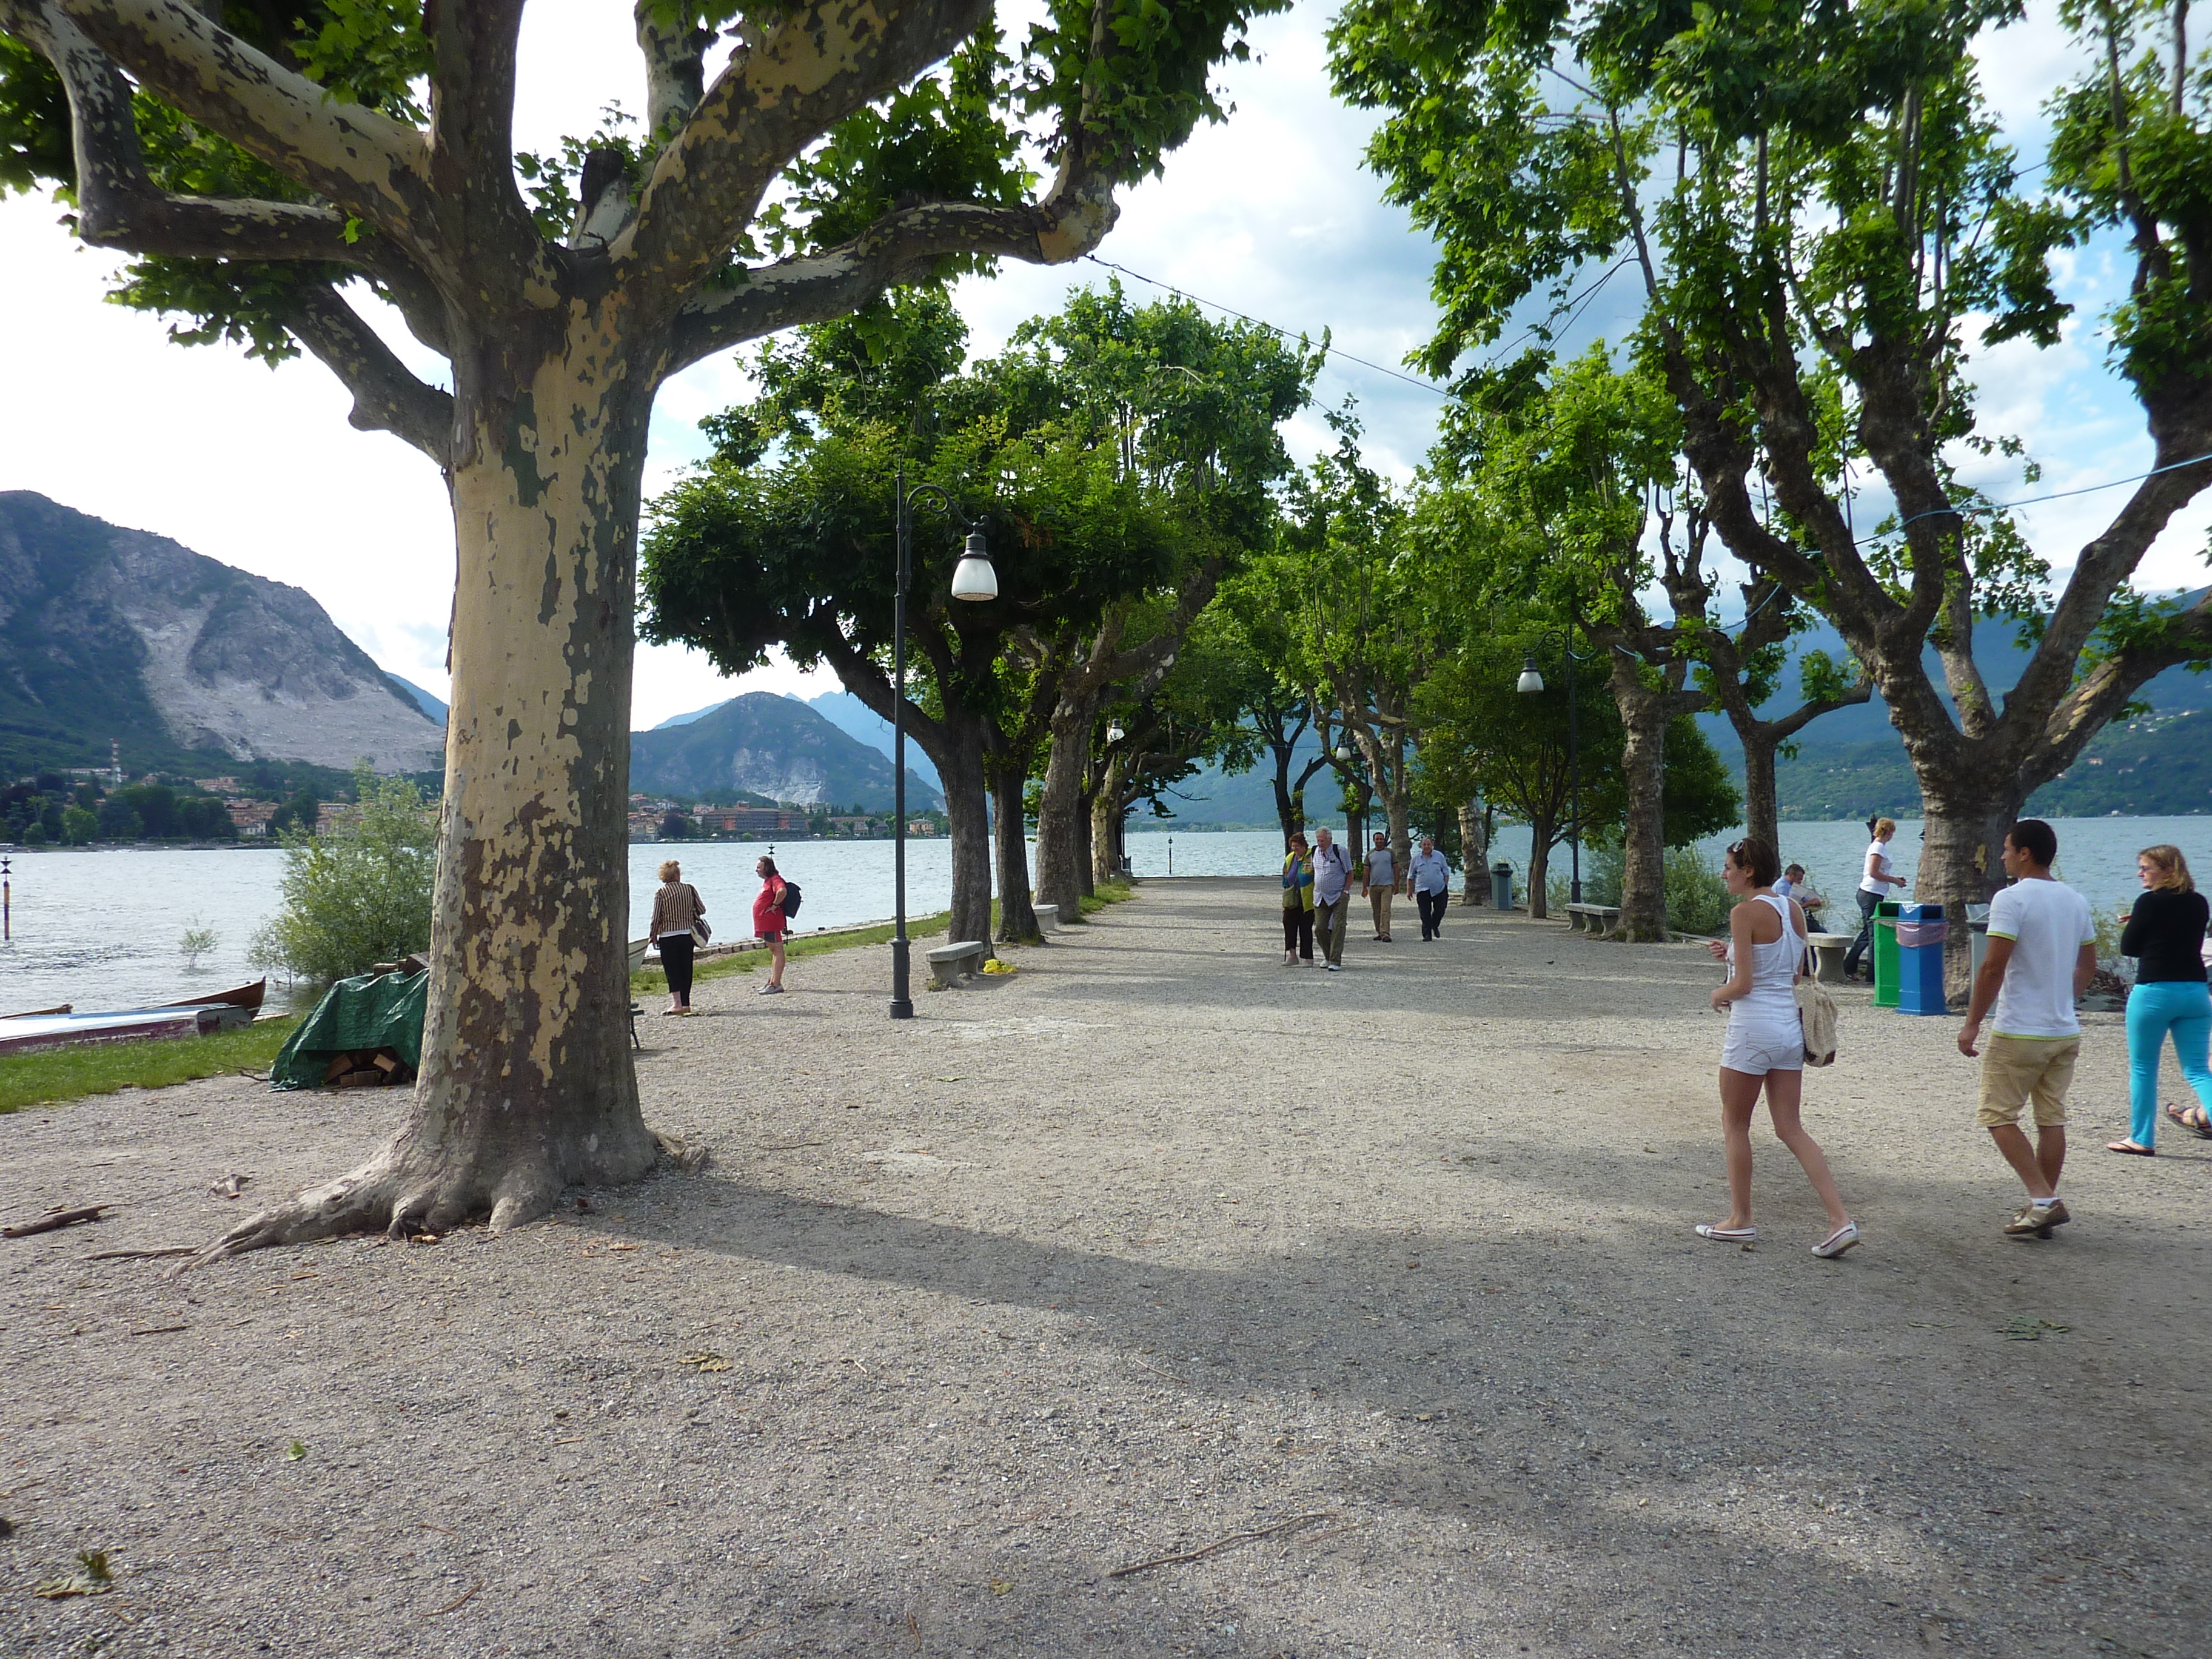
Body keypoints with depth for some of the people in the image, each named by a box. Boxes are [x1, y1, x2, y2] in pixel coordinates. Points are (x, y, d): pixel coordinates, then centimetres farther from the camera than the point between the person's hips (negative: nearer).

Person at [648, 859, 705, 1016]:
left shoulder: (661, 893, -8)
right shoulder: (689, 889, 0)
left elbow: (656, 918, -8)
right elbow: (702, 909, 2)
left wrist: (653, 935, 5)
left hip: (668, 937, -3)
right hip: (688, 935, 3)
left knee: (672, 970, 0)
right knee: (686, 969, 11)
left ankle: (677, 1003, -8)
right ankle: (686, 1004, 16)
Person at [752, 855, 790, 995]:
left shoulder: (775, 880, -13)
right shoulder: (767, 881, 19)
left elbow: (782, 891, -33)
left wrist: (774, 906, -23)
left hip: (771, 923, -11)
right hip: (765, 924, 11)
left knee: (777, 952, -9)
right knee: (774, 952, 15)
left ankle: (776, 984, -10)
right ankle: (772, 982, 21)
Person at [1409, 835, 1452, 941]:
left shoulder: (1439, 856, 6)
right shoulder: (1416, 858, 6)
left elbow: (1446, 872, 11)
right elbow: (1411, 876, 11)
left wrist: (1446, 885, 3)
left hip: (1439, 889, 1)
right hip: (1423, 890, 0)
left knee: (1440, 910, 1)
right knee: (1425, 914, -4)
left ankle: (1434, 926, 30)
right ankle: (1427, 934, 2)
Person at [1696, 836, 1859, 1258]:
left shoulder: (1745, 913, -15)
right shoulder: (1793, 909, 9)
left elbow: (1743, 984, -18)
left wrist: (1718, 995, 3)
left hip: (1752, 1029, -7)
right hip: (1790, 1028, 7)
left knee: (1735, 1124, 9)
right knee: (1791, 1128, 10)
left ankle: (1740, 1220, 17)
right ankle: (1840, 1220, 2)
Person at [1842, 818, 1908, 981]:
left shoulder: (1879, 846, 18)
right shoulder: (1878, 847, -12)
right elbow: (1874, 873, -19)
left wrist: (1895, 879, 13)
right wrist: (1895, 881, -11)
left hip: (1869, 894, 10)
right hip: (1871, 894, -10)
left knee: (1867, 934, 14)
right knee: (1874, 934, -6)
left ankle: (1847, 968, 18)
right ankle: (1873, 973, -2)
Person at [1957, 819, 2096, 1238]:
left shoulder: (2011, 898, -14)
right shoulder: (2076, 900, 9)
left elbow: (1994, 967, -18)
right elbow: (2088, 965, 18)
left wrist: (1972, 1023, -12)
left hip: (2019, 1033, -7)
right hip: (2066, 1032, 7)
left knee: (1998, 1116, 1)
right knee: (2052, 1119, 11)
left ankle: (2044, 1200, -8)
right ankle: (2045, 1207, 16)